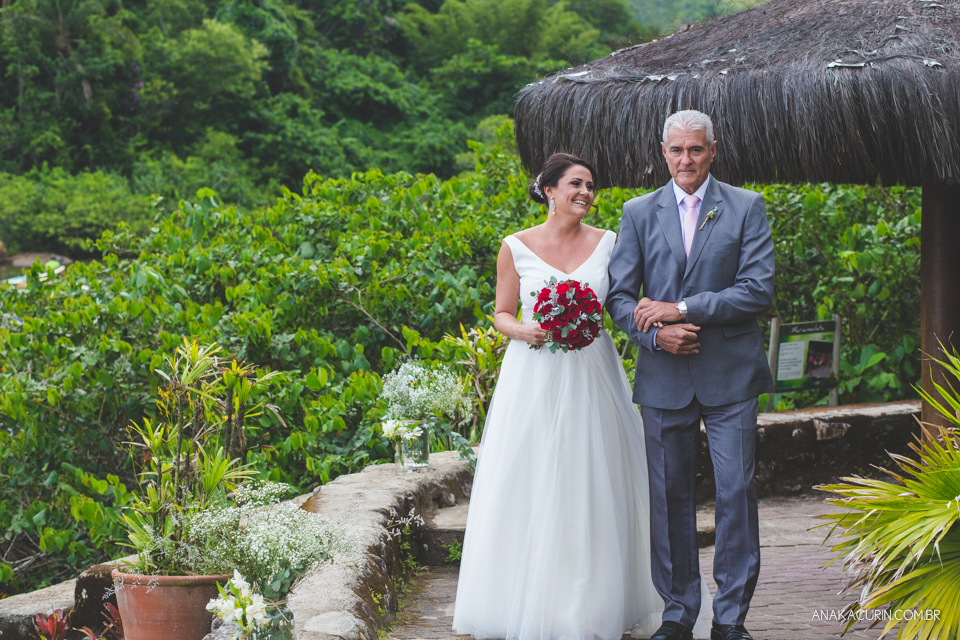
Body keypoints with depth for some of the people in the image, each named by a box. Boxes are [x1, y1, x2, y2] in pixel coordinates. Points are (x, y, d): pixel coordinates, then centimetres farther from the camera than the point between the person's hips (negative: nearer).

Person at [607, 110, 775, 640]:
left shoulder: (747, 208, 2)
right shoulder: (639, 213, 8)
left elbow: (758, 290, -7)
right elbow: (619, 296, 6)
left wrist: (681, 308, -13)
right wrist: (656, 334, -13)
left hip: (730, 375, -2)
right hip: (664, 375, 2)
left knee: (736, 491, -3)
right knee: (669, 495, 6)